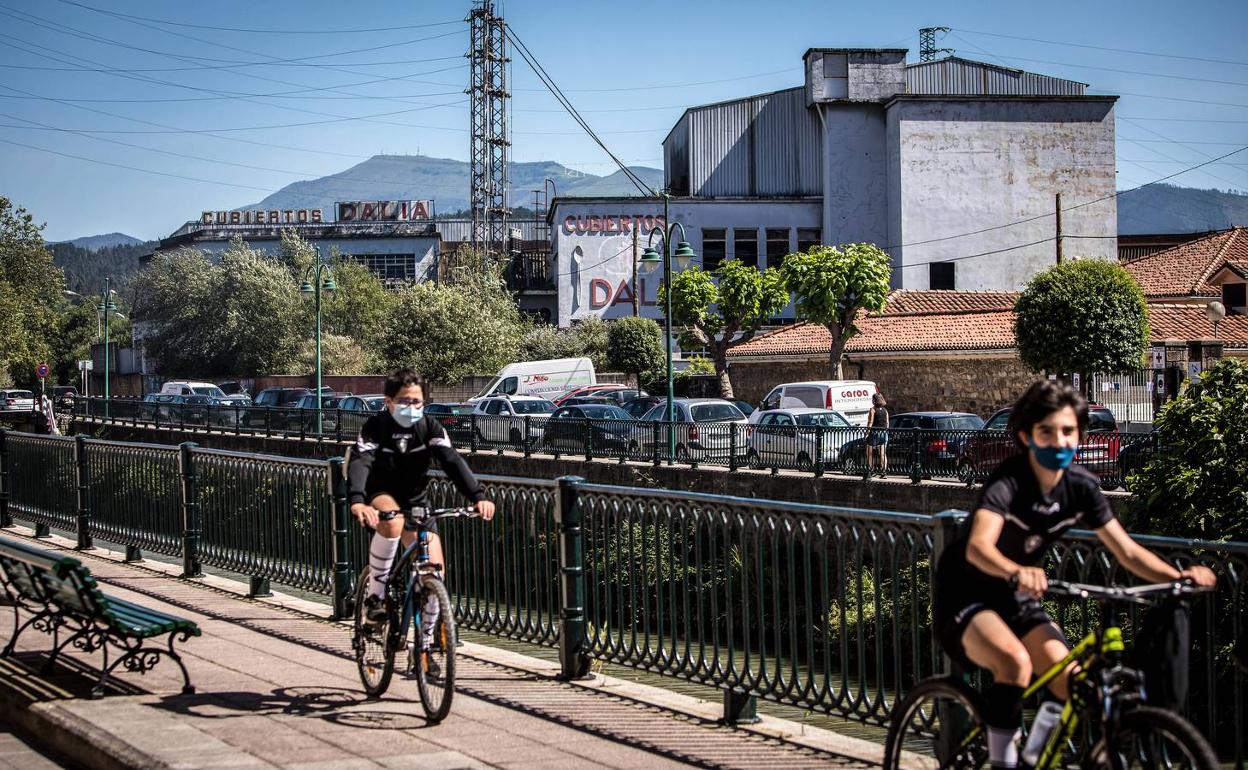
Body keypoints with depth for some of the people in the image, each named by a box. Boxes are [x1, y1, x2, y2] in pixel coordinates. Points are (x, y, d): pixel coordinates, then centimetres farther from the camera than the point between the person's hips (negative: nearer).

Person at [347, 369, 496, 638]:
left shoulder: (429, 426, -11)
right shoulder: (375, 426, -18)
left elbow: (452, 461, -23)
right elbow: (359, 463, -33)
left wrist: (478, 496, -39)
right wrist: (357, 501, -53)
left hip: (415, 502, 3)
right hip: (381, 496, -3)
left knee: (435, 569, -9)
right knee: (392, 522, -39)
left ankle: (426, 634, 12)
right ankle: (374, 595, -23)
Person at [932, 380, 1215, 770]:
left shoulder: (1081, 486, -7)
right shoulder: (1008, 482, -26)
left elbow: (1127, 551, -7)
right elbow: (978, 546, -42)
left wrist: (1179, 575, -25)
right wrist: (1016, 571, -64)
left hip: (1017, 600, 6)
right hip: (966, 597, -6)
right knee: (1015, 661, -34)